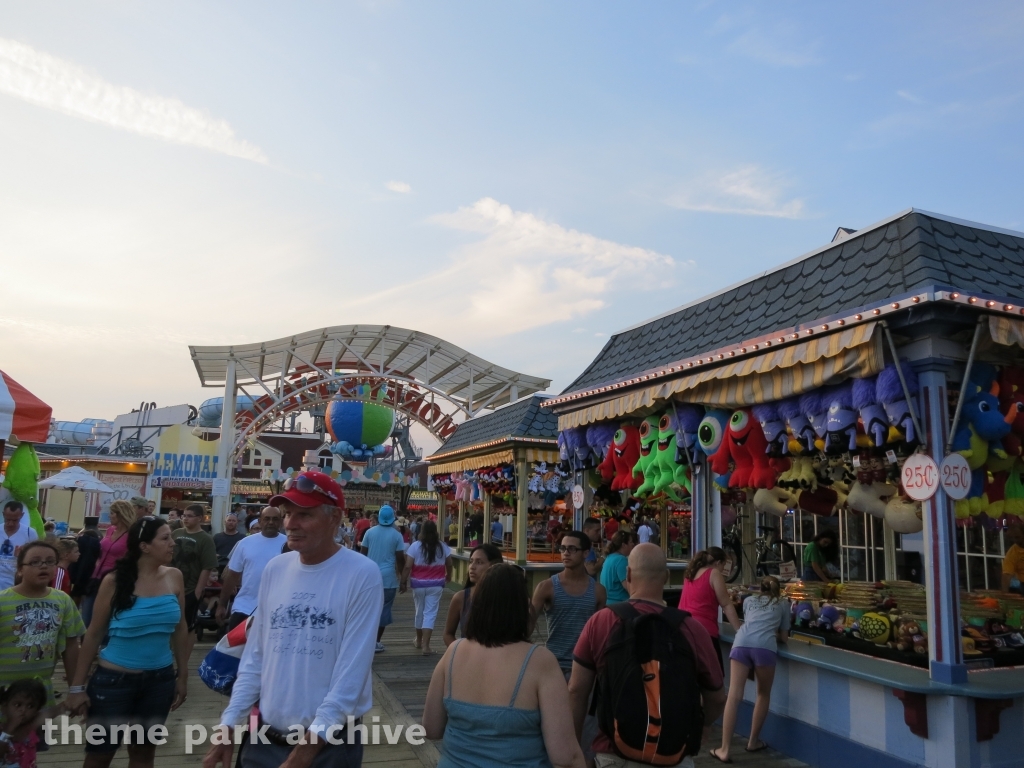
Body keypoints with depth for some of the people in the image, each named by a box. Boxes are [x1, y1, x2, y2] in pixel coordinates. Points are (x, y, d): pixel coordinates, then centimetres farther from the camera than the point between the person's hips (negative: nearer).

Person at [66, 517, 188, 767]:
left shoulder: (174, 577, -3)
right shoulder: (115, 581, -12)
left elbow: (180, 629, 5)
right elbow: (94, 634, -5)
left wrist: (183, 675, 7)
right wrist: (77, 685, -4)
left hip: (160, 679, 3)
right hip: (114, 679, -3)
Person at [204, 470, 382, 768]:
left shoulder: (362, 574, -15)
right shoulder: (274, 570, 2)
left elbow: (352, 669, -17)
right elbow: (255, 657, 8)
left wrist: (314, 738, -19)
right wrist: (230, 723, 4)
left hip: (330, 742, -5)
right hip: (266, 737, 5)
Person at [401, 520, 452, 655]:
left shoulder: (415, 546, -8)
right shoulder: (443, 546, -2)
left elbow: (408, 566, -12)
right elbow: (449, 564, 6)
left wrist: (403, 582, -4)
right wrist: (448, 576, 24)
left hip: (418, 583, 0)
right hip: (436, 584, 0)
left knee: (420, 611, 16)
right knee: (430, 613, 0)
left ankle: (419, 641, 32)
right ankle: (425, 645, -7)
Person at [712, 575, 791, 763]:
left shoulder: (749, 600, 34)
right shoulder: (783, 603, 27)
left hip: (741, 643, 2)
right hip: (765, 646, -1)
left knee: (734, 696, -3)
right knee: (763, 694, 21)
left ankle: (724, 750, -7)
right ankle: (753, 741, 27)